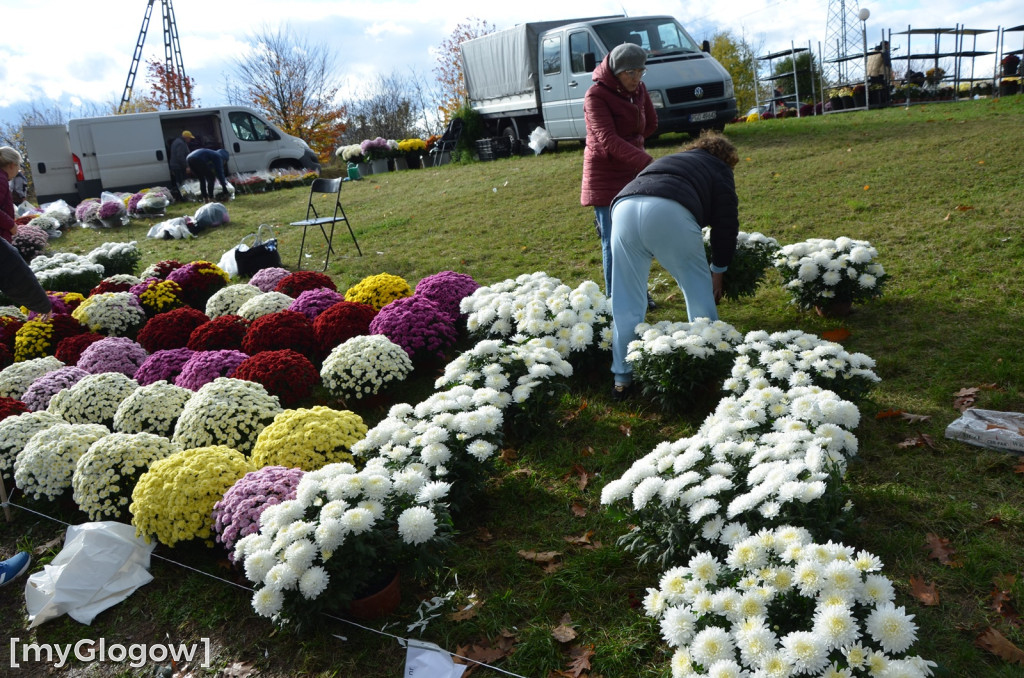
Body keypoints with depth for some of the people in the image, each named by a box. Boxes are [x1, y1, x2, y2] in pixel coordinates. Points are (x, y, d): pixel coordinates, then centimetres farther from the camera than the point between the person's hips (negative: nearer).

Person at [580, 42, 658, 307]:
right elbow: (608, 139, -28)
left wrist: (632, 141, 2)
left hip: (634, 171, 6)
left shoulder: (638, 89, 3)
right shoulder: (596, 95, -16)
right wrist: (646, 161, -37)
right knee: (613, 242, -4)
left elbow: (650, 124, 18)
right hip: (605, 176, -6)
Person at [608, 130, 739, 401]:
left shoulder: (668, 160, 45)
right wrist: (718, 269, 30)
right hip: (669, 210, -4)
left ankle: (622, 379, 14)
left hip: (624, 207, 5)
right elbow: (726, 222, 19)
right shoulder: (718, 170, 28)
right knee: (699, 290, 15)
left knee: (626, 303, 11)